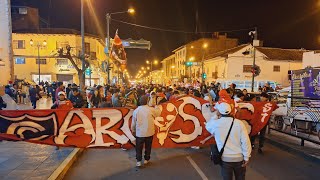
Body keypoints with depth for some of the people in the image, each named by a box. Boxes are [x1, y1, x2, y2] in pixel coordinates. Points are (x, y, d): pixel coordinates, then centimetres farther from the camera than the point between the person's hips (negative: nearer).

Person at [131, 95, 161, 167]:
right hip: (149, 132, 0)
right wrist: (156, 107, 27)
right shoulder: (151, 110, -12)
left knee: (139, 147, 11)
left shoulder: (136, 111, -9)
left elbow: (133, 123, -2)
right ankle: (146, 159, 26)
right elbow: (158, 112, 9)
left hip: (139, 133, 0)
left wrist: (133, 130, 16)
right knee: (148, 147, 17)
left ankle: (138, 161, 8)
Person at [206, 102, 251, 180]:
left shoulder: (215, 124, -11)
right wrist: (246, 157, -3)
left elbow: (208, 126, 14)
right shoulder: (239, 123, -12)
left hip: (225, 158, -1)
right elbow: (245, 141, -12)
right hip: (239, 157, 1)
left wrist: (215, 117, 19)